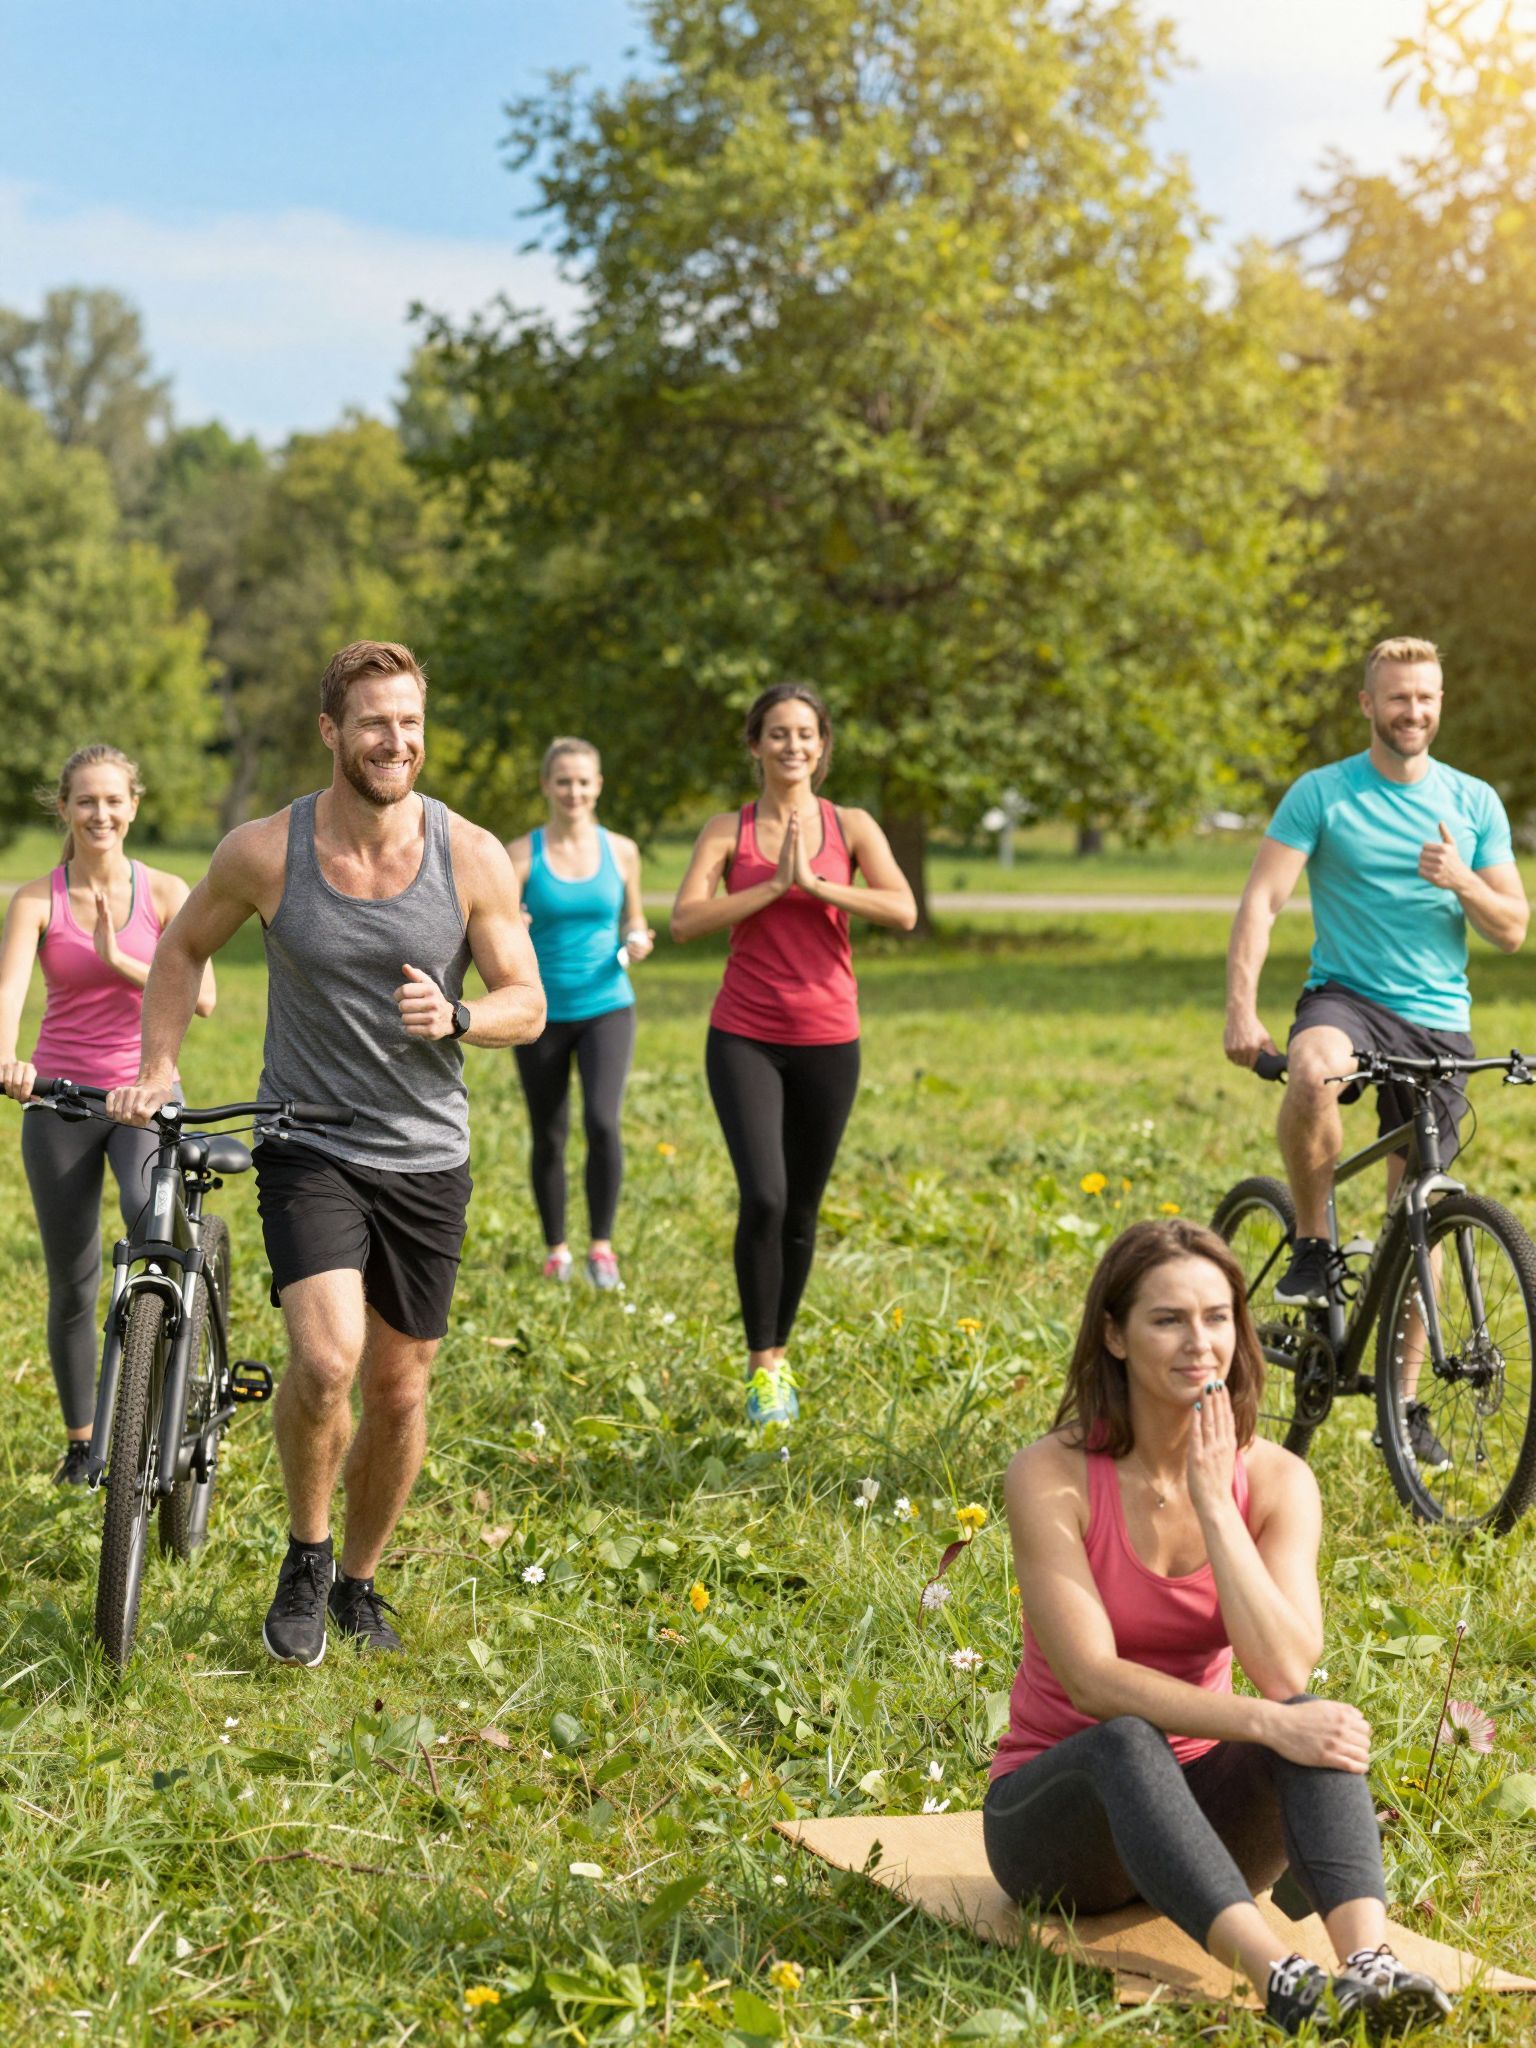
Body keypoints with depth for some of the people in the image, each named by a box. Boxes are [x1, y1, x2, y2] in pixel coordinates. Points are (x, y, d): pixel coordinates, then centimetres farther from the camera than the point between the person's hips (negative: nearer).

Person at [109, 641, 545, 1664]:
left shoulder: (474, 857, -8)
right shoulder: (264, 852, -9)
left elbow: (527, 1004, -3)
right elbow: (186, 945, 10)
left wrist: (454, 1017, -24)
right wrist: (157, 1069, 1)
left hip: (427, 1158, 2)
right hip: (309, 1148, -2)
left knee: (400, 1389, 8)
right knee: (325, 1360, -22)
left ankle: (360, 1581, 32)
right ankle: (305, 1557, 5)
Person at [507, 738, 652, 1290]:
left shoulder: (621, 851, 3)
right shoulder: (521, 854, -4)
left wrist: (637, 944, -6)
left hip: (606, 1008, 0)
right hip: (542, 1013, 0)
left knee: (602, 1122, -18)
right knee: (549, 1138, 7)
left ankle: (602, 1246, -3)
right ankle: (556, 1250, 26)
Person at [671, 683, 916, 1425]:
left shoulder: (851, 827, 4)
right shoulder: (728, 830, 3)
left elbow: (903, 911, -12)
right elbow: (684, 919, -12)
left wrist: (813, 882, -17)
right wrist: (772, 886, -16)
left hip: (827, 1041, 2)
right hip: (744, 1037, -2)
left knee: (801, 1210, 9)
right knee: (763, 1196, -16)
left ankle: (780, 1355, 26)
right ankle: (761, 1365, -5)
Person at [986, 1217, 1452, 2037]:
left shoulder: (1272, 1479, -5)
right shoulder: (1052, 1476, -16)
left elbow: (1285, 1672, -20)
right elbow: (1092, 1681, -25)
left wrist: (1212, 1500, -23)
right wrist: (1265, 1724, -36)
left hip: (1195, 1808, 3)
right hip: (1057, 1808, -3)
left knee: (1315, 1722, -28)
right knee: (1127, 1743, -37)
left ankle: (1368, 1963, -49)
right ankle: (1280, 1979, -54)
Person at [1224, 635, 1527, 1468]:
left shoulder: (1473, 802, 7)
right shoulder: (1321, 793, -1)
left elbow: (1512, 930, 6)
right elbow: (1261, 901, -9)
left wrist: (1462, 881, -15)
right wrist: (1241, 1010, -22)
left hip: (1438, 1022, 3)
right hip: (1344, 995, -3)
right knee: (1312, 1071, -39)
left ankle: (1403, 1401, 17)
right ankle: (1313, 1243, -16)